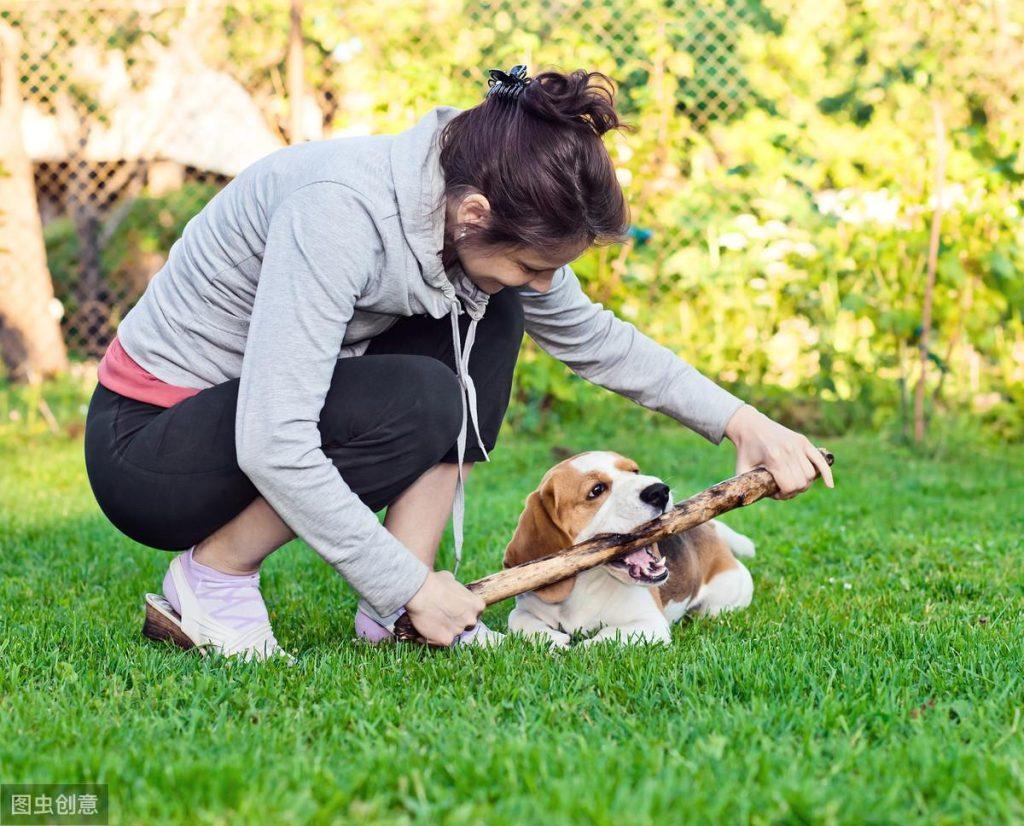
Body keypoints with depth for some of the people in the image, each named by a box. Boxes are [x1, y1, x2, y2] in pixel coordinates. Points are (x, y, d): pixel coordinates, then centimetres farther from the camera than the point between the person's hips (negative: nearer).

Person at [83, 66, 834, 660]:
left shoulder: (477, 223, -8)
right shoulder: (339, 210, -33)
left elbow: (592, 336, 9)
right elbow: (271, 447, -36)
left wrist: (737, 418, 2)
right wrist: (411, 584, -27)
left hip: (272, 417, 8)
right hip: (144, 447, -8)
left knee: (489, 321, -7)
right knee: (417, 402, -29)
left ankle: (394, 616, -7)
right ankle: (212, 575, -9)